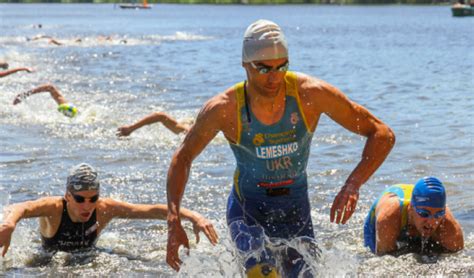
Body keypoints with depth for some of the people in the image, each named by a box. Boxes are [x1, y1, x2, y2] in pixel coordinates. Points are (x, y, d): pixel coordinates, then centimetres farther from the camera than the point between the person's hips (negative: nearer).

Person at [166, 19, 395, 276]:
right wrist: (174, 221, -12)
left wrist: (354, 184, -30)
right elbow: (183, 156, -2)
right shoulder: (224, 109, -19)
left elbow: (382, 135, -14)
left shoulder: (311, 94, -19)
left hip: (296, 209, 3)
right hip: (247, 210, -3)